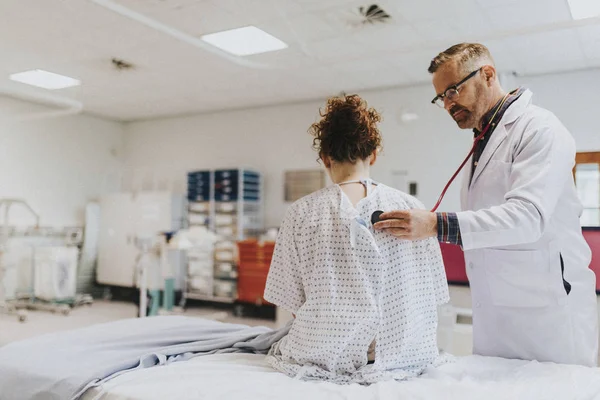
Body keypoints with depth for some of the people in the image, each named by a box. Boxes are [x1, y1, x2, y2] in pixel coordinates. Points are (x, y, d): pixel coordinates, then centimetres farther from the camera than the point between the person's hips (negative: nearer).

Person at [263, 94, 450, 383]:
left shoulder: (302, 213, -6)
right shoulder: (409, 208, -3)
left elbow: (294, 301, -1)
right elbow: (428, 297, 3)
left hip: (327, 354, -1)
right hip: (401, 354, 2)